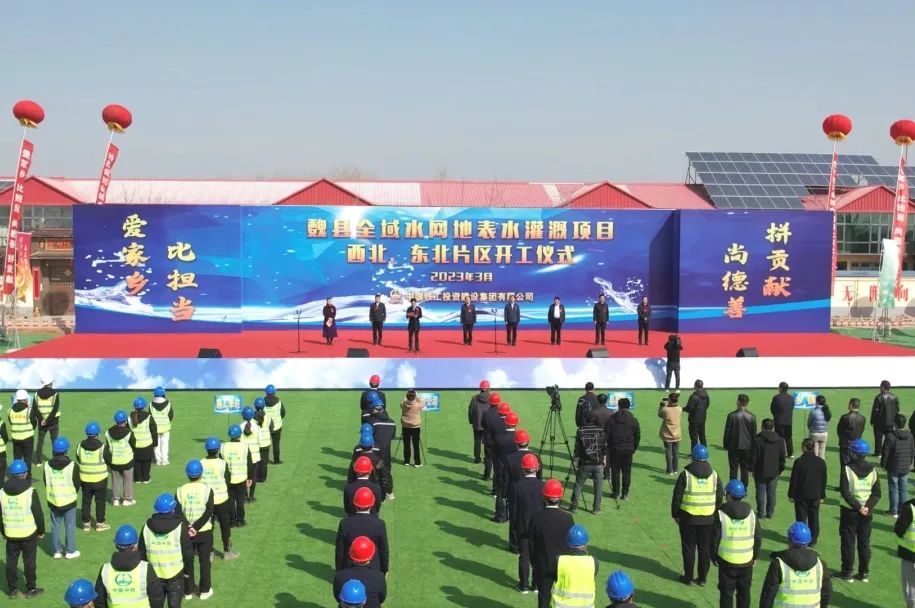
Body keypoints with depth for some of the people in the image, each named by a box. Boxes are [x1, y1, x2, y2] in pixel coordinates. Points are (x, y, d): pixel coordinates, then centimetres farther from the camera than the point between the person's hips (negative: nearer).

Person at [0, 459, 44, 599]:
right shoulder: (30, 492, -15)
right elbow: (38, 514, -10)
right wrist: (41, 531, 3)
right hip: (29, 534, -3)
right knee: (29, 561, 9)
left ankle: (13, 590, 21)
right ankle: (31, 589, 18)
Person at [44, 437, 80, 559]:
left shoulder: (47, 465, -7)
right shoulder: (72, 466, -16)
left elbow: (46, 483, 2)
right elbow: (77, 484, -7)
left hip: (53, 501, 3)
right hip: (69, 501, -3)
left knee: (55, 526, 14)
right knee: (70, 526, 9)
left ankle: (57, 550, 20)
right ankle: (70, 551, 14)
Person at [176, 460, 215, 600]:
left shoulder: (180, 490, -7)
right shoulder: (207, 489, -11)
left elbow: (178, 512, -12)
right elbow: (209, 512, -17)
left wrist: (188, 527, -13)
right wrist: (196, 527, -15)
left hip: (186, 532, 1)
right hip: (204, 532, -1)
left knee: (187, 561, 13)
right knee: (204, 561, 12)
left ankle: (188, 591, 21)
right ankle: (204, 590, 18)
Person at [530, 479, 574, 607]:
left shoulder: (536, 517, -15)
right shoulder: (567, 518, -15)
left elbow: (531, 544, -7)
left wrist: (533, 562, 8)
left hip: (543, 565, 0)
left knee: (544, 597, 10)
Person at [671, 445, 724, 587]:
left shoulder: (685, 475, -12)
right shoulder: (714, 475, 0)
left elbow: (677, 497, -9)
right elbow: (720, 497, 7)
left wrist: (675, 514, 4)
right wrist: (715, 514, 19)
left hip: (688, 518, -3)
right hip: (708, 519, 3)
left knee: (689, 547, 8)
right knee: (705, 548, 12)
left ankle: (688, 577, 16)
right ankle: (702, 578, 18)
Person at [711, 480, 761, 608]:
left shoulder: (721, 514, -12)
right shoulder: (751, 513, -2)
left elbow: (715, 538, -9)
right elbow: (758, 537, 4)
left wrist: (714, 557, 4)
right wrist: (755, 556, 16)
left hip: (726, 561, -3)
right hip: (747, 561, 3)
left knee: (726, 592, 8)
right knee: (744, 591, 15)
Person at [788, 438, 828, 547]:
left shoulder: (799, 462, -16)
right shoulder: (821, 462, -3)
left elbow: (794, 480, -10)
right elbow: (824, 480, 4)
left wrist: (791, 494, 0)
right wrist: (822, 495, 13)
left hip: (801, 495, -3)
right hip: (815, 495, 3)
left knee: (801, 518, 6)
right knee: (814, 518, 12)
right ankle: (813, 540, 17)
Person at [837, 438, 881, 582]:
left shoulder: (847, 469, -14)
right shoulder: (872, 470, -1)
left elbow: (845, 492, -19)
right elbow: (877, 493, -4)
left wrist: (858, 507, -15)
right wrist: (868, 507, -10)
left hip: (850, 511, -3)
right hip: (867, 513, 3)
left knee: (848, 542, 6)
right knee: (864, 542, 13)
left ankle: (847, 573, 10)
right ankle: (864, 573, 18)